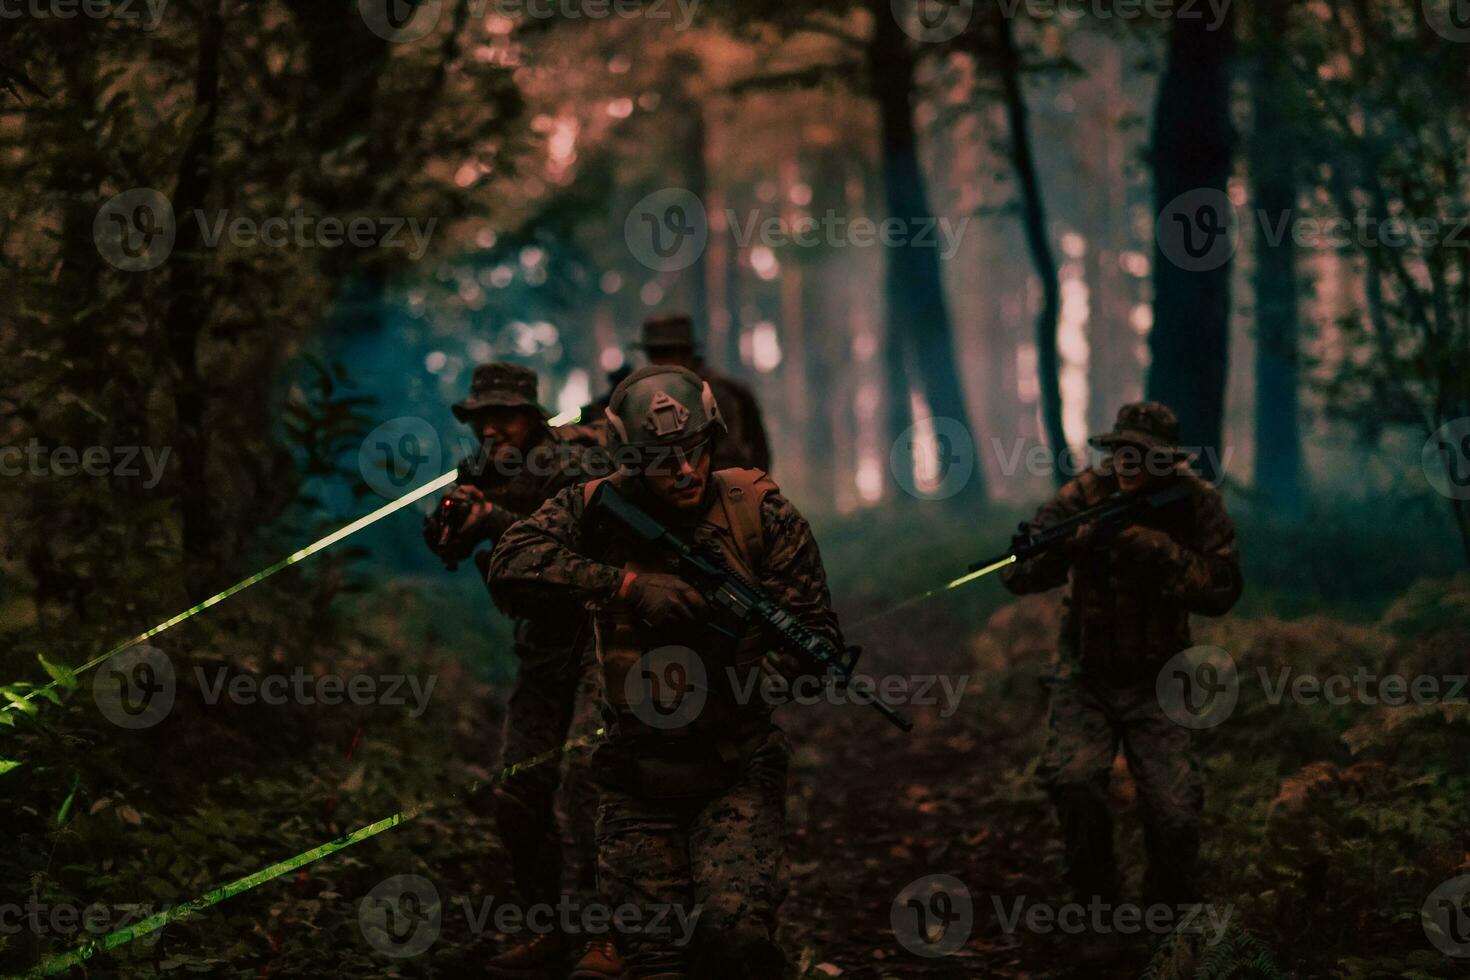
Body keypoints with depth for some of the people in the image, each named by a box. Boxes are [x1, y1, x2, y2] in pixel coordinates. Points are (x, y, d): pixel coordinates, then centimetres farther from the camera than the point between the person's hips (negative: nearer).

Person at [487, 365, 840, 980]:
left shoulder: (757, 509, -6)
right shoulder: (597, 509, -4)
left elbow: (820, 642, -3)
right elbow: (510, 569, -21)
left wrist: (752, 626, -22)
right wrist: (627, 584, -27)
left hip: (737, 771, -2)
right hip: (638, 783, 2)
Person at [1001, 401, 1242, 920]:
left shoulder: (1196, 505, -9)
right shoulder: (1084, 497, -10)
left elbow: (1221, 591, -20)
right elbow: (1019, 576, -17)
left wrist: (1155, 548, -31)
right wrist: (1075, 542, -35)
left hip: (1154, 682, 0)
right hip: (1086, 677, 0)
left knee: (1176, 814, -13)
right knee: (1073, 777, -25)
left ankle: (1171, 902, 17)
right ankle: (1095, 896, -2)